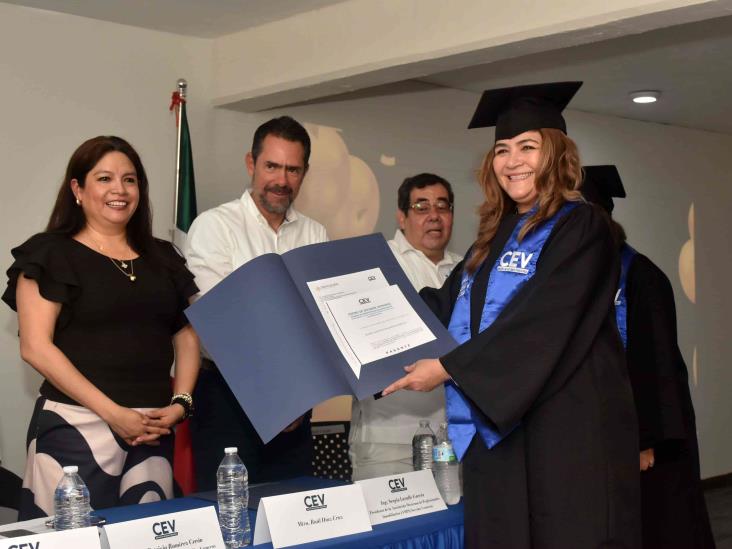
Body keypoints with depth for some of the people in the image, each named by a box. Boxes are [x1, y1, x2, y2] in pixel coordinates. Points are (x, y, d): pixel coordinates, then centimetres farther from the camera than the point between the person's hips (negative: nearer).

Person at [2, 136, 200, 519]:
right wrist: (112, 412, -13)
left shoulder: (162, 258, 15)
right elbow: (36, 347, -8)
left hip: (153, 429, 4)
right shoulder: (52, 254, 0)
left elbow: (187, 337, 17)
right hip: (76, 426, -4)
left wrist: (181, 403, -1)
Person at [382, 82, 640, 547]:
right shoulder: (495, 236, 17)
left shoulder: (580, 227, -7)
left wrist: (448, 367, -16)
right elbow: (445, 307, 18)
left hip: (566, 431, -7)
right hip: (496, 430, 7)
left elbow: (536, 323, -17)